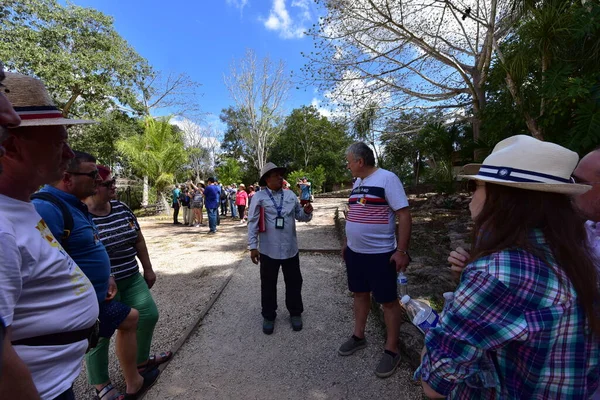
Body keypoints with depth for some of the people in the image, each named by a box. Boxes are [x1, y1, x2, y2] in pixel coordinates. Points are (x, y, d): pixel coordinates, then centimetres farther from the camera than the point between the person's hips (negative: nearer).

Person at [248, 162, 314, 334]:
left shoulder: (291, 195, 5)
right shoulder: (259, 197, -7)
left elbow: (300, 216, 10)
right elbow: (253, 223, -6)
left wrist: (307, 212, -13)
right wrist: (253, 246, -8)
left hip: (290, 248, 3)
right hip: (268, 250, -3)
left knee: (294, 282, 15)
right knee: (268, 284, 13)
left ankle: (295, 313, 36)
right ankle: (268, 316, 34)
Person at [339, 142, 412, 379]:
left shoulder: (387, 178, -15)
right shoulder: (357, 183, 9)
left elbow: (404, 215, -17)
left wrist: (401, 250, -19)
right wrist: (346, 244, 18)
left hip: (380, 254, -7)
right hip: (354, 252, 8)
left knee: (388, 301, 8)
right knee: (360, 294, 19)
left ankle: (391, 350, 26)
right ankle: (358, 337, 38)